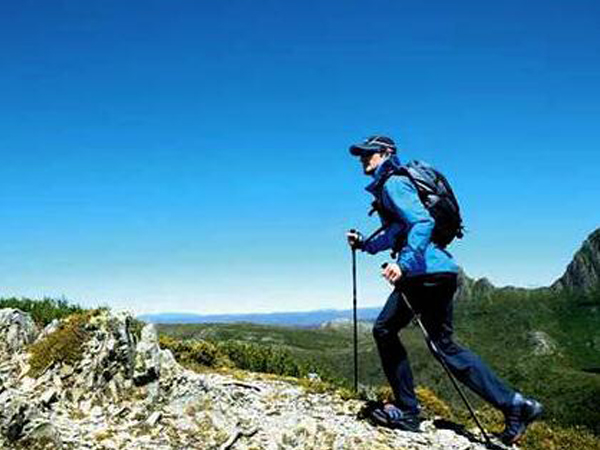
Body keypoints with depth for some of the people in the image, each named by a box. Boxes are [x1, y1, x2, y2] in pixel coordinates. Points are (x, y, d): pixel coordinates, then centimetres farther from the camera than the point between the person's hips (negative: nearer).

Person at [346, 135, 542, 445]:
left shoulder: (394, 182, -7)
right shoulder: (385, 187, 23)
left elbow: (422, 222, -23)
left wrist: (403, 264, -32)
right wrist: (364, 244, 26)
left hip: (430, 272, -10)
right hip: (417, 274, 10)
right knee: (384, 329, 10)